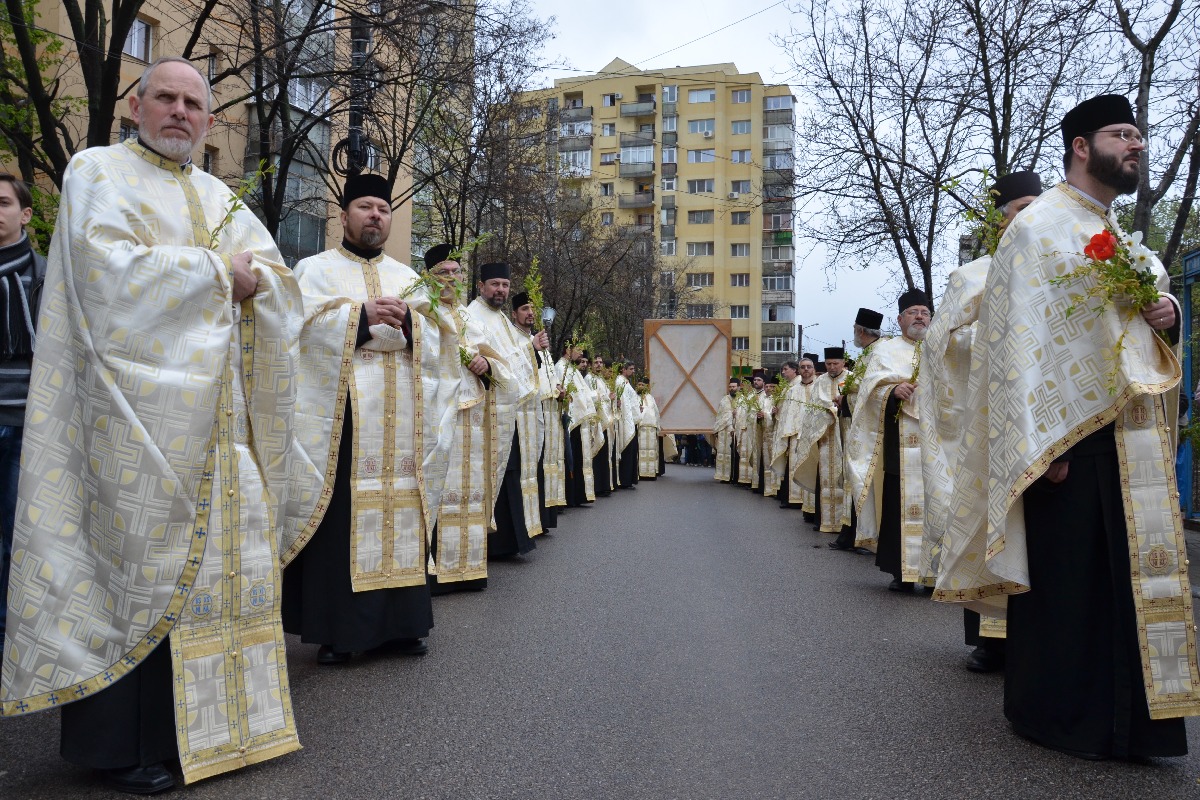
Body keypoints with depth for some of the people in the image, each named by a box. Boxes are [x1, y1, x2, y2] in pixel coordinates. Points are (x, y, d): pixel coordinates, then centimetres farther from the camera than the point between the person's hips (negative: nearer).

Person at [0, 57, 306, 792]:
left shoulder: (220, 198, 21)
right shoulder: (99, 172, 5)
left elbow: (281, 281, 14)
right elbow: (111, 268, -13)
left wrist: (252, 278, -8)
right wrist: (216, 271, -7)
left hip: (218, 417, 6)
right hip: (142, 409, -6)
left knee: (220, 557, 5)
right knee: (137, 561, -5)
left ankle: (205, 716, 15)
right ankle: (122, 742, 5)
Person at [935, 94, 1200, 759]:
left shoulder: (1123, 240, 20)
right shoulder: (1039, 225, -5)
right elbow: (1019, 335, -15)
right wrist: (1039, 446, -22)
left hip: (1133, 435, 8)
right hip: (1072, 433, -8)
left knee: (1128, 572, 10)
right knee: (1069, 573, -2)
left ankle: (1124, 714, 22)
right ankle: (1063, 715, 12)